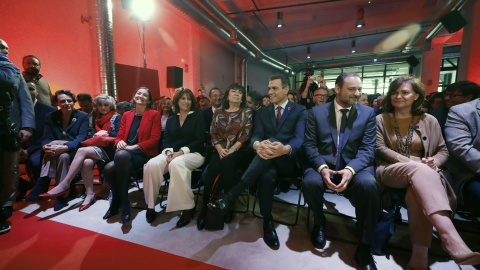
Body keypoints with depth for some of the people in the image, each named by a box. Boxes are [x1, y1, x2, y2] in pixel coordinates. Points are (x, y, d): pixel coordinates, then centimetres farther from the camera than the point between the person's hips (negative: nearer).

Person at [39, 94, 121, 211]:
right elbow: (93, 136, 21)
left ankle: (64, 185, -24)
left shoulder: (117, 117, 7)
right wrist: (97, 135, 0)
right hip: (97, 148, 5)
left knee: (82, 151, -28)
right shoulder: (97, 119, 25)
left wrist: (106, 133, -9)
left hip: (109, 149, -5)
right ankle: (89, 194, -22)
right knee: (87, 162, -29)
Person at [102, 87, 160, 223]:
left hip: (144, 154, -4)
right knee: (109, 168, -28)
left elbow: (154, 140, -3)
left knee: (121, 155, -35)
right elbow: (119, 136, 18)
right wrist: (119, 142, -7)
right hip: (125, 153, 5)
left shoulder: (154, 115, 5)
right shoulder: (126, 115, 21)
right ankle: (116, 204, -3)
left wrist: (134, 147, -14)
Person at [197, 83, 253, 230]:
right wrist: (220, 149, -8)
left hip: (238, 151, -2)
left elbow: (245, 135, -3)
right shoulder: (218, 113, 15)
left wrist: (231, 150, -14)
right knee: (212, 167, -29)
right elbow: (213, 133, 9)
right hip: (220, 150, 2)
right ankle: (205, 208, -19)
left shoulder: (247, 112, 6)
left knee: (226, 162, -34)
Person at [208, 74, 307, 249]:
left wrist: (285, 149, -36)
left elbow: (299, 138, -10)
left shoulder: (300, 111, 8)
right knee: (267, 174, -37)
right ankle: (268, 222, -17)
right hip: (266, 161, 2)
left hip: (287, 161, -1)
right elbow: (256, 136, -1)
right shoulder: (262, 112, 16)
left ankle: (231, 196, -38)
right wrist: (258, 145, -29)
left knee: (271, 147, -37)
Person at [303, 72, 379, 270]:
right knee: (310, 182, -32)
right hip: (322, 165, 0)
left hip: (354, 166, 1)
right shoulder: (317, 112, 4)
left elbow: (367, 149, -4)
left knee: (368, 184, -32)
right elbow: (310, 145, -2)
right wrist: (322, 168, -21)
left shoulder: (368, 113, 6)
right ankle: (319, 222, 4)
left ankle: (364, 247, -10)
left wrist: (350, 169, -24)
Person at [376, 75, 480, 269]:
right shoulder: (381, 120, 12)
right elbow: (380, 148, 0)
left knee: (417, 193, -36)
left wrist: (434, 162, -10)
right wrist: (411, 162, -13)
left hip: (422, 172, 2)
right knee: (420, 170, -37)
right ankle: (451, 238, -48)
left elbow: (443, 150, 15)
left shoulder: (429, 121, 17)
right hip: (391, 171, -2)